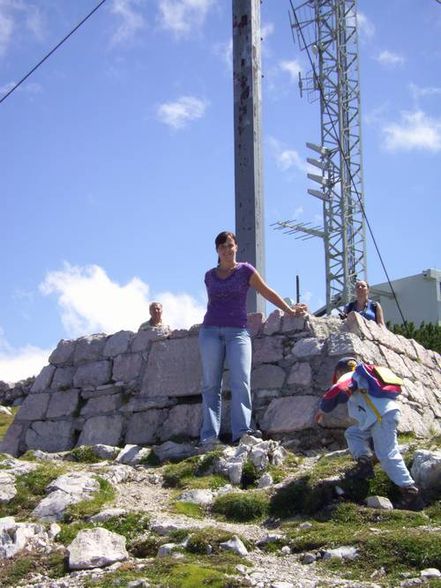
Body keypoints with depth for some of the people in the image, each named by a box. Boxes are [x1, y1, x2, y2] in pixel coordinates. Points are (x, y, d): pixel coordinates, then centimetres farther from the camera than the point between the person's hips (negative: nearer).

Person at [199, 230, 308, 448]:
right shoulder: (210, 276, 14)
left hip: (238, 332, -2)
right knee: (211, 384, -3)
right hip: (210, 331, 3)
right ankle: (209, 435, -6)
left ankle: (242, 430, -21)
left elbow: (267, 292, 11)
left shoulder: (245, 270, 6)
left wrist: (289, 310, 13)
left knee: (241, 382, -16)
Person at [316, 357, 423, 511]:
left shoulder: (350, 376, 8)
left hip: (382, 416, -9)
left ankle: (410, 491, -18)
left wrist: (323, 409, 4)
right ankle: (364, 462, 1)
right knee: (352, 433, 21)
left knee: (387, 455, -13)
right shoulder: (364, 378, 35)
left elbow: (337, 391, -11)